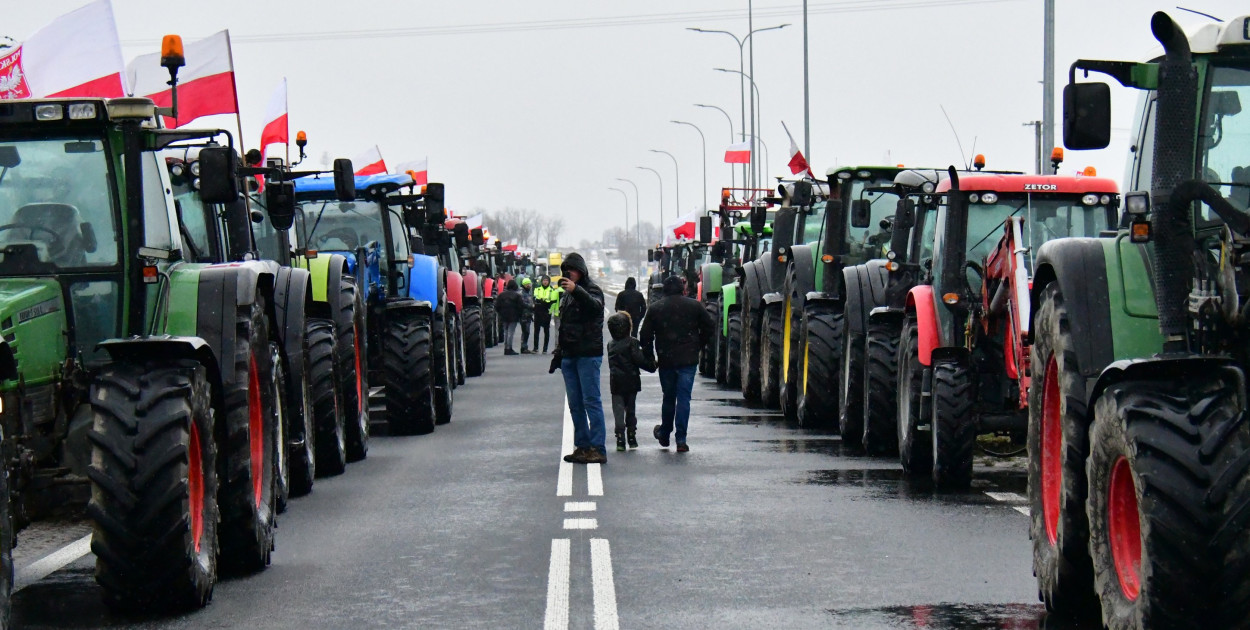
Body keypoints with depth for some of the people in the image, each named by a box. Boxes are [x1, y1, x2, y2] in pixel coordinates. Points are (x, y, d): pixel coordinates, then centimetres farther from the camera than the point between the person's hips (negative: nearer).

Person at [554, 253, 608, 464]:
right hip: (569, 355, 8)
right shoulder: (567, 295, 20)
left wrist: (576, 290, -42)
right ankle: (582, 446, 12)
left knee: (591, 401, -10)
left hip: (588, 355, -8)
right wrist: (558, 353, 23)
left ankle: (597, 449, -12)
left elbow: (595, 306, -27)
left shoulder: (592, 290, -3)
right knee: (575, 404, 8)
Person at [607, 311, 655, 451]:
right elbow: (639, 360, -15)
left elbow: (612, 364, 11)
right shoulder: (632, 342, -9)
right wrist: (652, 365, -2)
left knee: (618, 412, 1)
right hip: (631, 382, -2)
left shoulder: (610, 345, 5)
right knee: (630, 410, 12)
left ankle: (620, 440, -8)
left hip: (616, 383, 2)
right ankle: (632, 438, 15)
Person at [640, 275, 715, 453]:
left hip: (666, 360, 1)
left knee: (668, 397, 16)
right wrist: (698, 346, 15)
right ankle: (681, 439, -7)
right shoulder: (694, 306, 1)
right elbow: (709, 327, 4)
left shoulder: (655, 308, 2)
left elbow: (646, 335, 2)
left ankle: (664, 434, 29)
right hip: (688, 360, -1)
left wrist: (650, 358, 12)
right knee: (684, 398, -2)